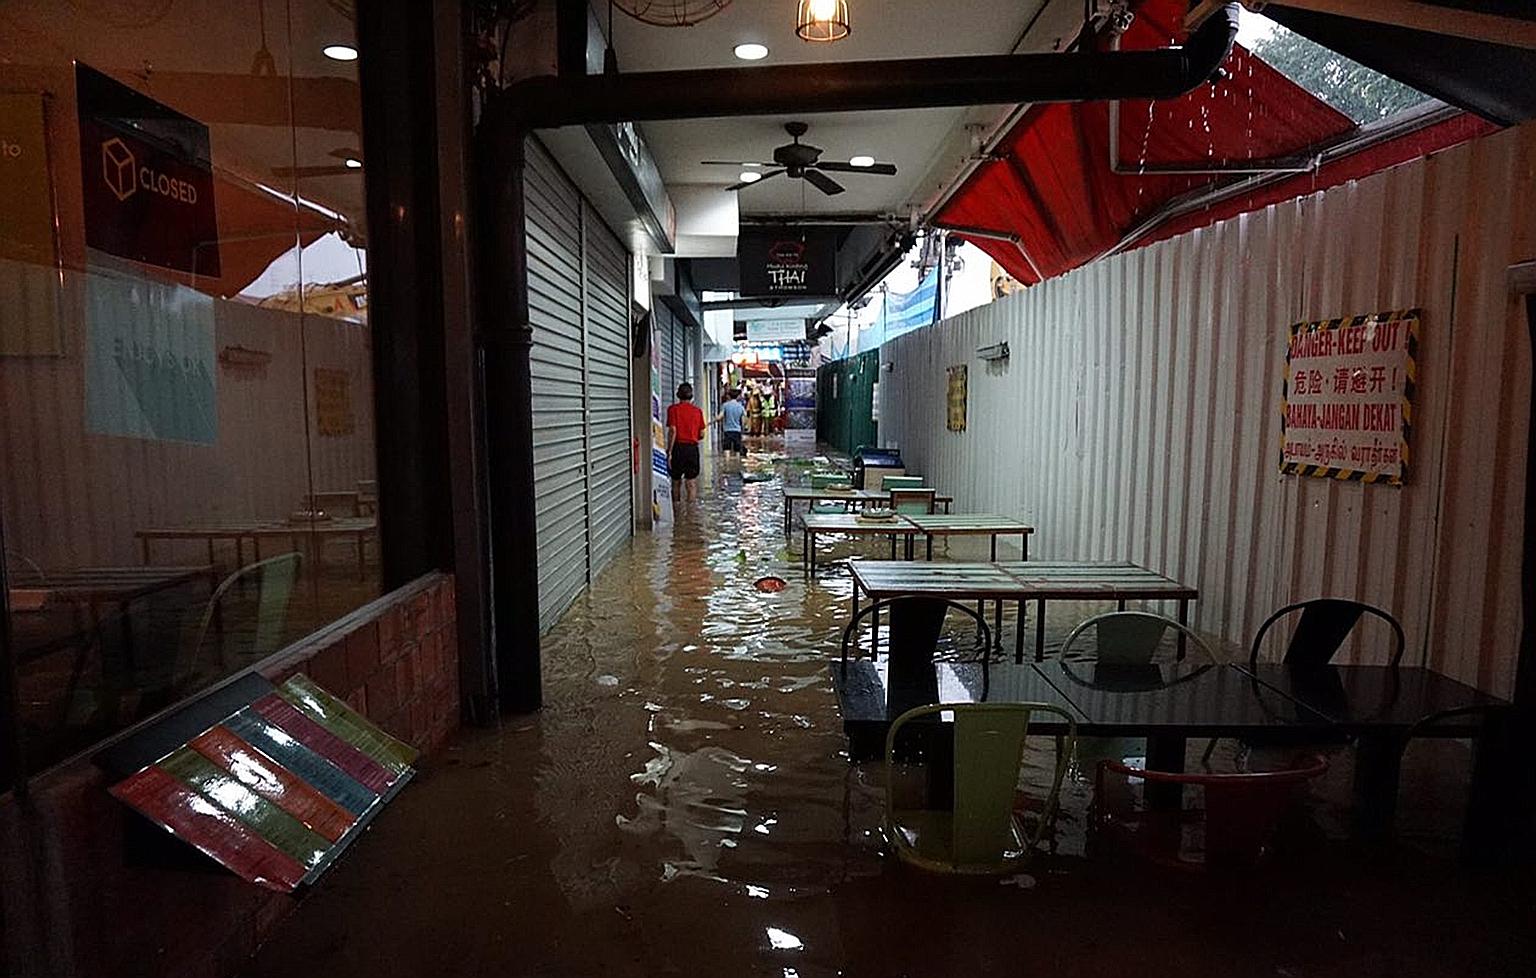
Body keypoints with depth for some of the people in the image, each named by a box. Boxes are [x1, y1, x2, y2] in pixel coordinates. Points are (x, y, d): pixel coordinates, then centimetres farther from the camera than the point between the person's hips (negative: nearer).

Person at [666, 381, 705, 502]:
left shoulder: (673, 409, -4)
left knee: (676, 482, 13)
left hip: (678, 447, -1)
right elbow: (701, 435, 6)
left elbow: (672, 431, -11)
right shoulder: (697, 411, 4)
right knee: (691, 483, 1)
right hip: (693, 448, 1)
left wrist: (669, 452, -9)